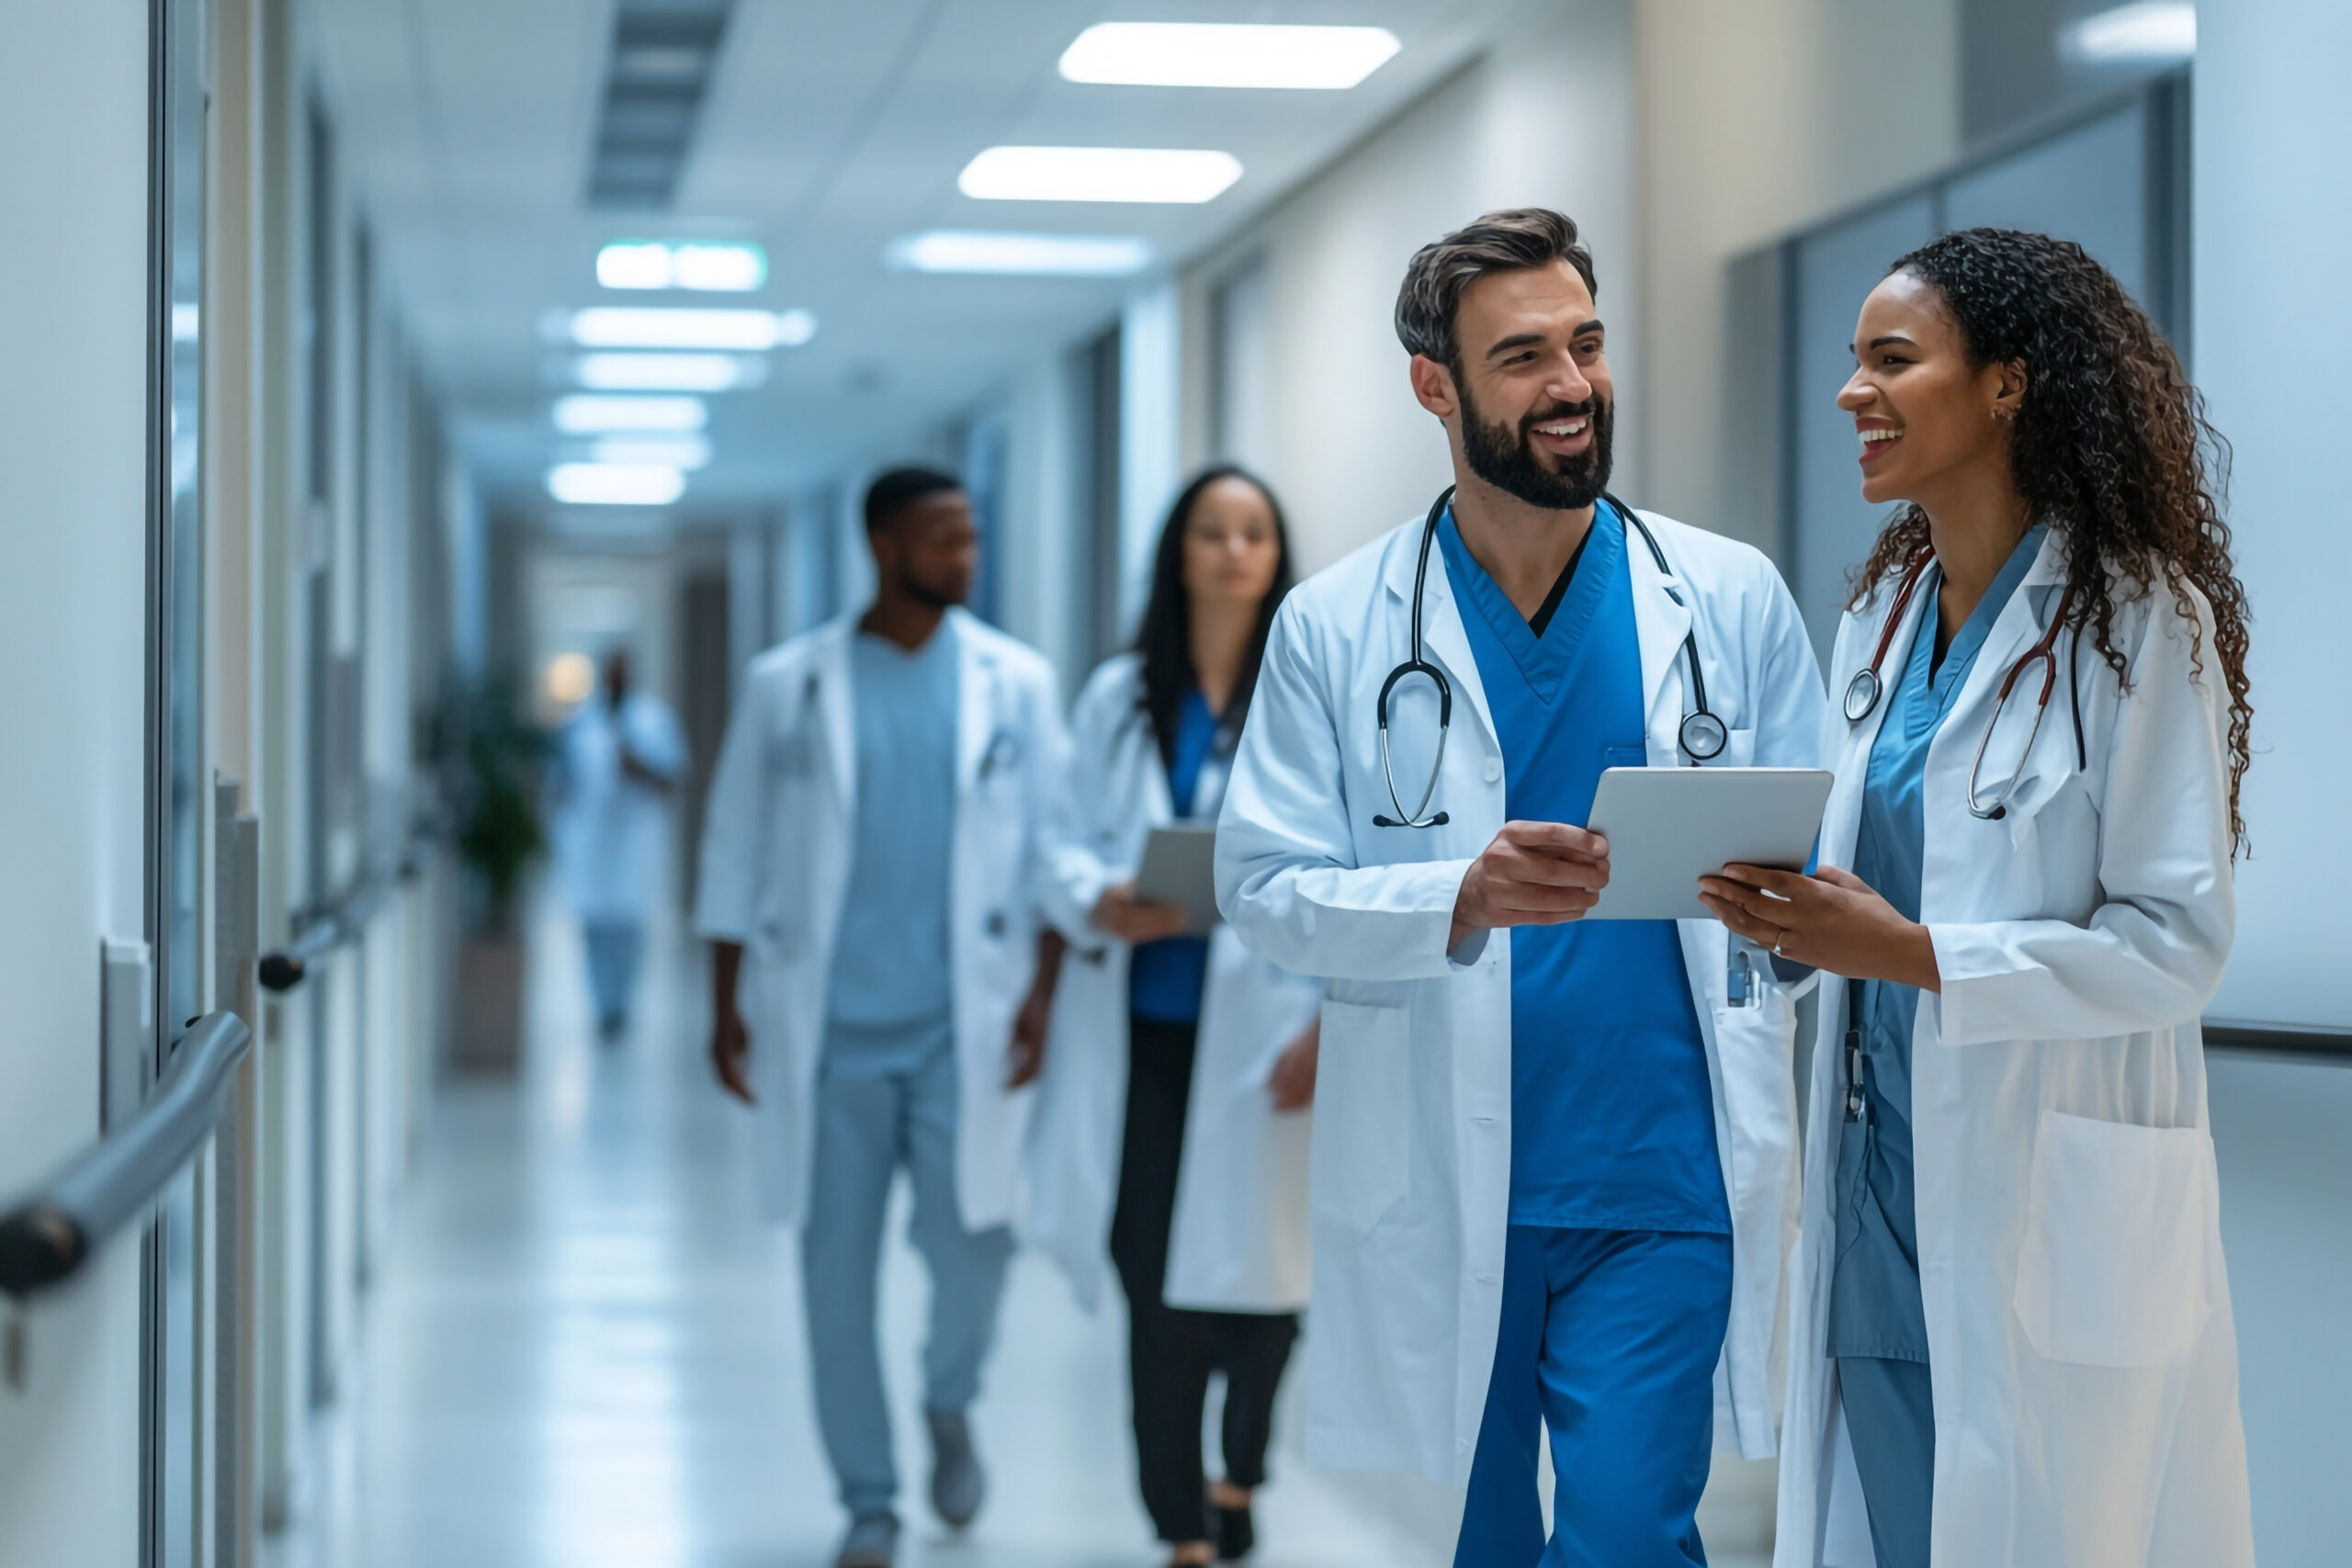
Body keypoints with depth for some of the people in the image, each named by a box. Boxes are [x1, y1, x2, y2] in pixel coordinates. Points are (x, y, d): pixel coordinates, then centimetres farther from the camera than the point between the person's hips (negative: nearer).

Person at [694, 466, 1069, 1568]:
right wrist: (727, 1003, 3)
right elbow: (736, 852, 6)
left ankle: (949, 1405, 24)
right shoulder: (787, 686, 3)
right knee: (837, 1266, 4)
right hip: (830, 1025, 0)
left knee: (970, 1239, -9)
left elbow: (1053, 843, 4)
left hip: (964, 1022, 0)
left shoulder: (1014, 683, 5)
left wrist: (1046, 985, -5)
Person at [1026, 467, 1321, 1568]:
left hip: (1260, 1032, -2)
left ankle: (1238, 1477, 30)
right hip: (1140, 1031, 2)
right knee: (1154, 1286, 0)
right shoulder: (1118, 697, 10)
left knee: (1257, 1273, 2)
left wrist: (1331, 1024, -13)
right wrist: (1099, 902, -13)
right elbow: (1068, 838, 10)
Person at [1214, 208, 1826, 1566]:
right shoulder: (1337, 627, 3)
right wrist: (1464, 897, -20)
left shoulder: (1733, 599, 5)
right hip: (1436, 1192, 1)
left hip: (1663, 1188, -1)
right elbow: (1263, 884, -3)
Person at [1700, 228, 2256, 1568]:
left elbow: (2177, 942, -16)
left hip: (2051, 1204, -7)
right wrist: (1787, 911, -1)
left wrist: (1909, 953, -21)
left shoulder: (2137, 618, -12)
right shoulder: (1886, 610, 12)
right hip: (1882, 1171, 7)